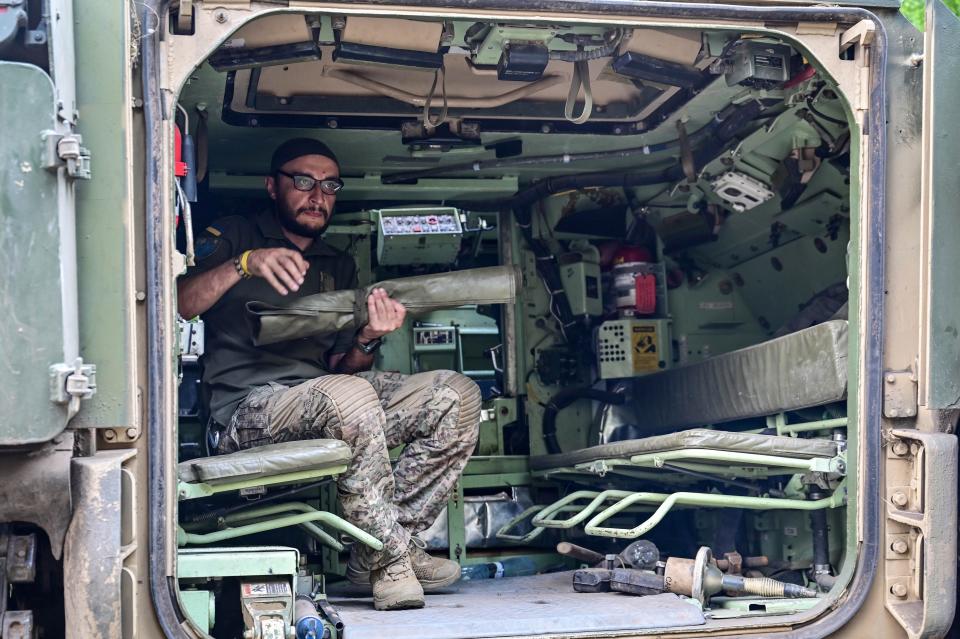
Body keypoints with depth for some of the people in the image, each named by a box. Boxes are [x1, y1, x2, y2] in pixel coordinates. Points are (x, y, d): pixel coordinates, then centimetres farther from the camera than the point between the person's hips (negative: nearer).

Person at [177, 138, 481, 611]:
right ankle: (388, 559, -23)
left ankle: (392, 541, -13)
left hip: (327, 403, 6)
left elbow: (342, 366, 16)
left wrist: (367, 340, -7)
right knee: (349, 394, -38)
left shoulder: (339, 266, 25)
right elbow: (173, 307, -10)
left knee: (456, 394, -11)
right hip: (248, 410, -6)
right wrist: (242, 265, -24)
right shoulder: (232, 237, 9)